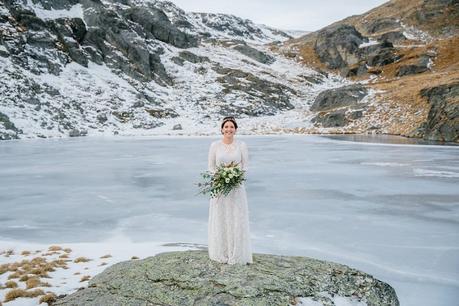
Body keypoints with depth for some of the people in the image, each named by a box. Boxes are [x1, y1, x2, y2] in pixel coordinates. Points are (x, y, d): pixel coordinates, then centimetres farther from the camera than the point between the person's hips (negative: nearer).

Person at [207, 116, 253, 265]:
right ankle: (221, 253, 18)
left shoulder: (241, 145, 0)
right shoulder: (215, 145, 0)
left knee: (237, 220, 2)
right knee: (220, 219, 5)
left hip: (237, 187, 0)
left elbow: (245, 166, 3)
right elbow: (211, 167, 4)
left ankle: (237, 255, 14)